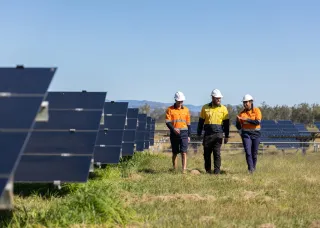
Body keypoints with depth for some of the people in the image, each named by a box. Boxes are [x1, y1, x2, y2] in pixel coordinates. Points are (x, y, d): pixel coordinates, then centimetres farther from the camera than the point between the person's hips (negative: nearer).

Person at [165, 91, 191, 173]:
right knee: (175, 153, 8)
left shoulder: (186, 110, 9)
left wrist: (189, 135, 10)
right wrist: (173, 129, -24)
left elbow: (188, 124, 13)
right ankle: (174, 169, 17)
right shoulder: (170, 109, 2)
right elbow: (167, 122, -6)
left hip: (184, 133, 1)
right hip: (174, 133, -1)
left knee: (184, 152, -8)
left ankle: (184, 169, -11)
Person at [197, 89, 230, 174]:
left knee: (217, 153, -5)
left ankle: (217, 171, -2)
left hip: (218, 134, -2)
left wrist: (226, 136, 3)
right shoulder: (205, 108, 8)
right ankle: (208, 171, 16)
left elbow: (226, 123, 7)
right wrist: (199, 134, 7)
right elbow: (201, 122, 11)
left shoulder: (223, 109, 6)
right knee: (206, 153, 5)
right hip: (207, 134, 2)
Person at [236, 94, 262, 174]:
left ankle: (253, 168, 23)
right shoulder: (242, 113, 3)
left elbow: (258, 122, -18)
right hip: (246, 134, 1)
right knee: (248, 152, -13)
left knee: (254, 153, 7)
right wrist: (238, 121, -15)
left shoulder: (256, 110, -3)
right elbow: (238, 126, 6)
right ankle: (250, 169, -15)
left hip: (255, 134, -1)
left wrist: (247, 120, -23)